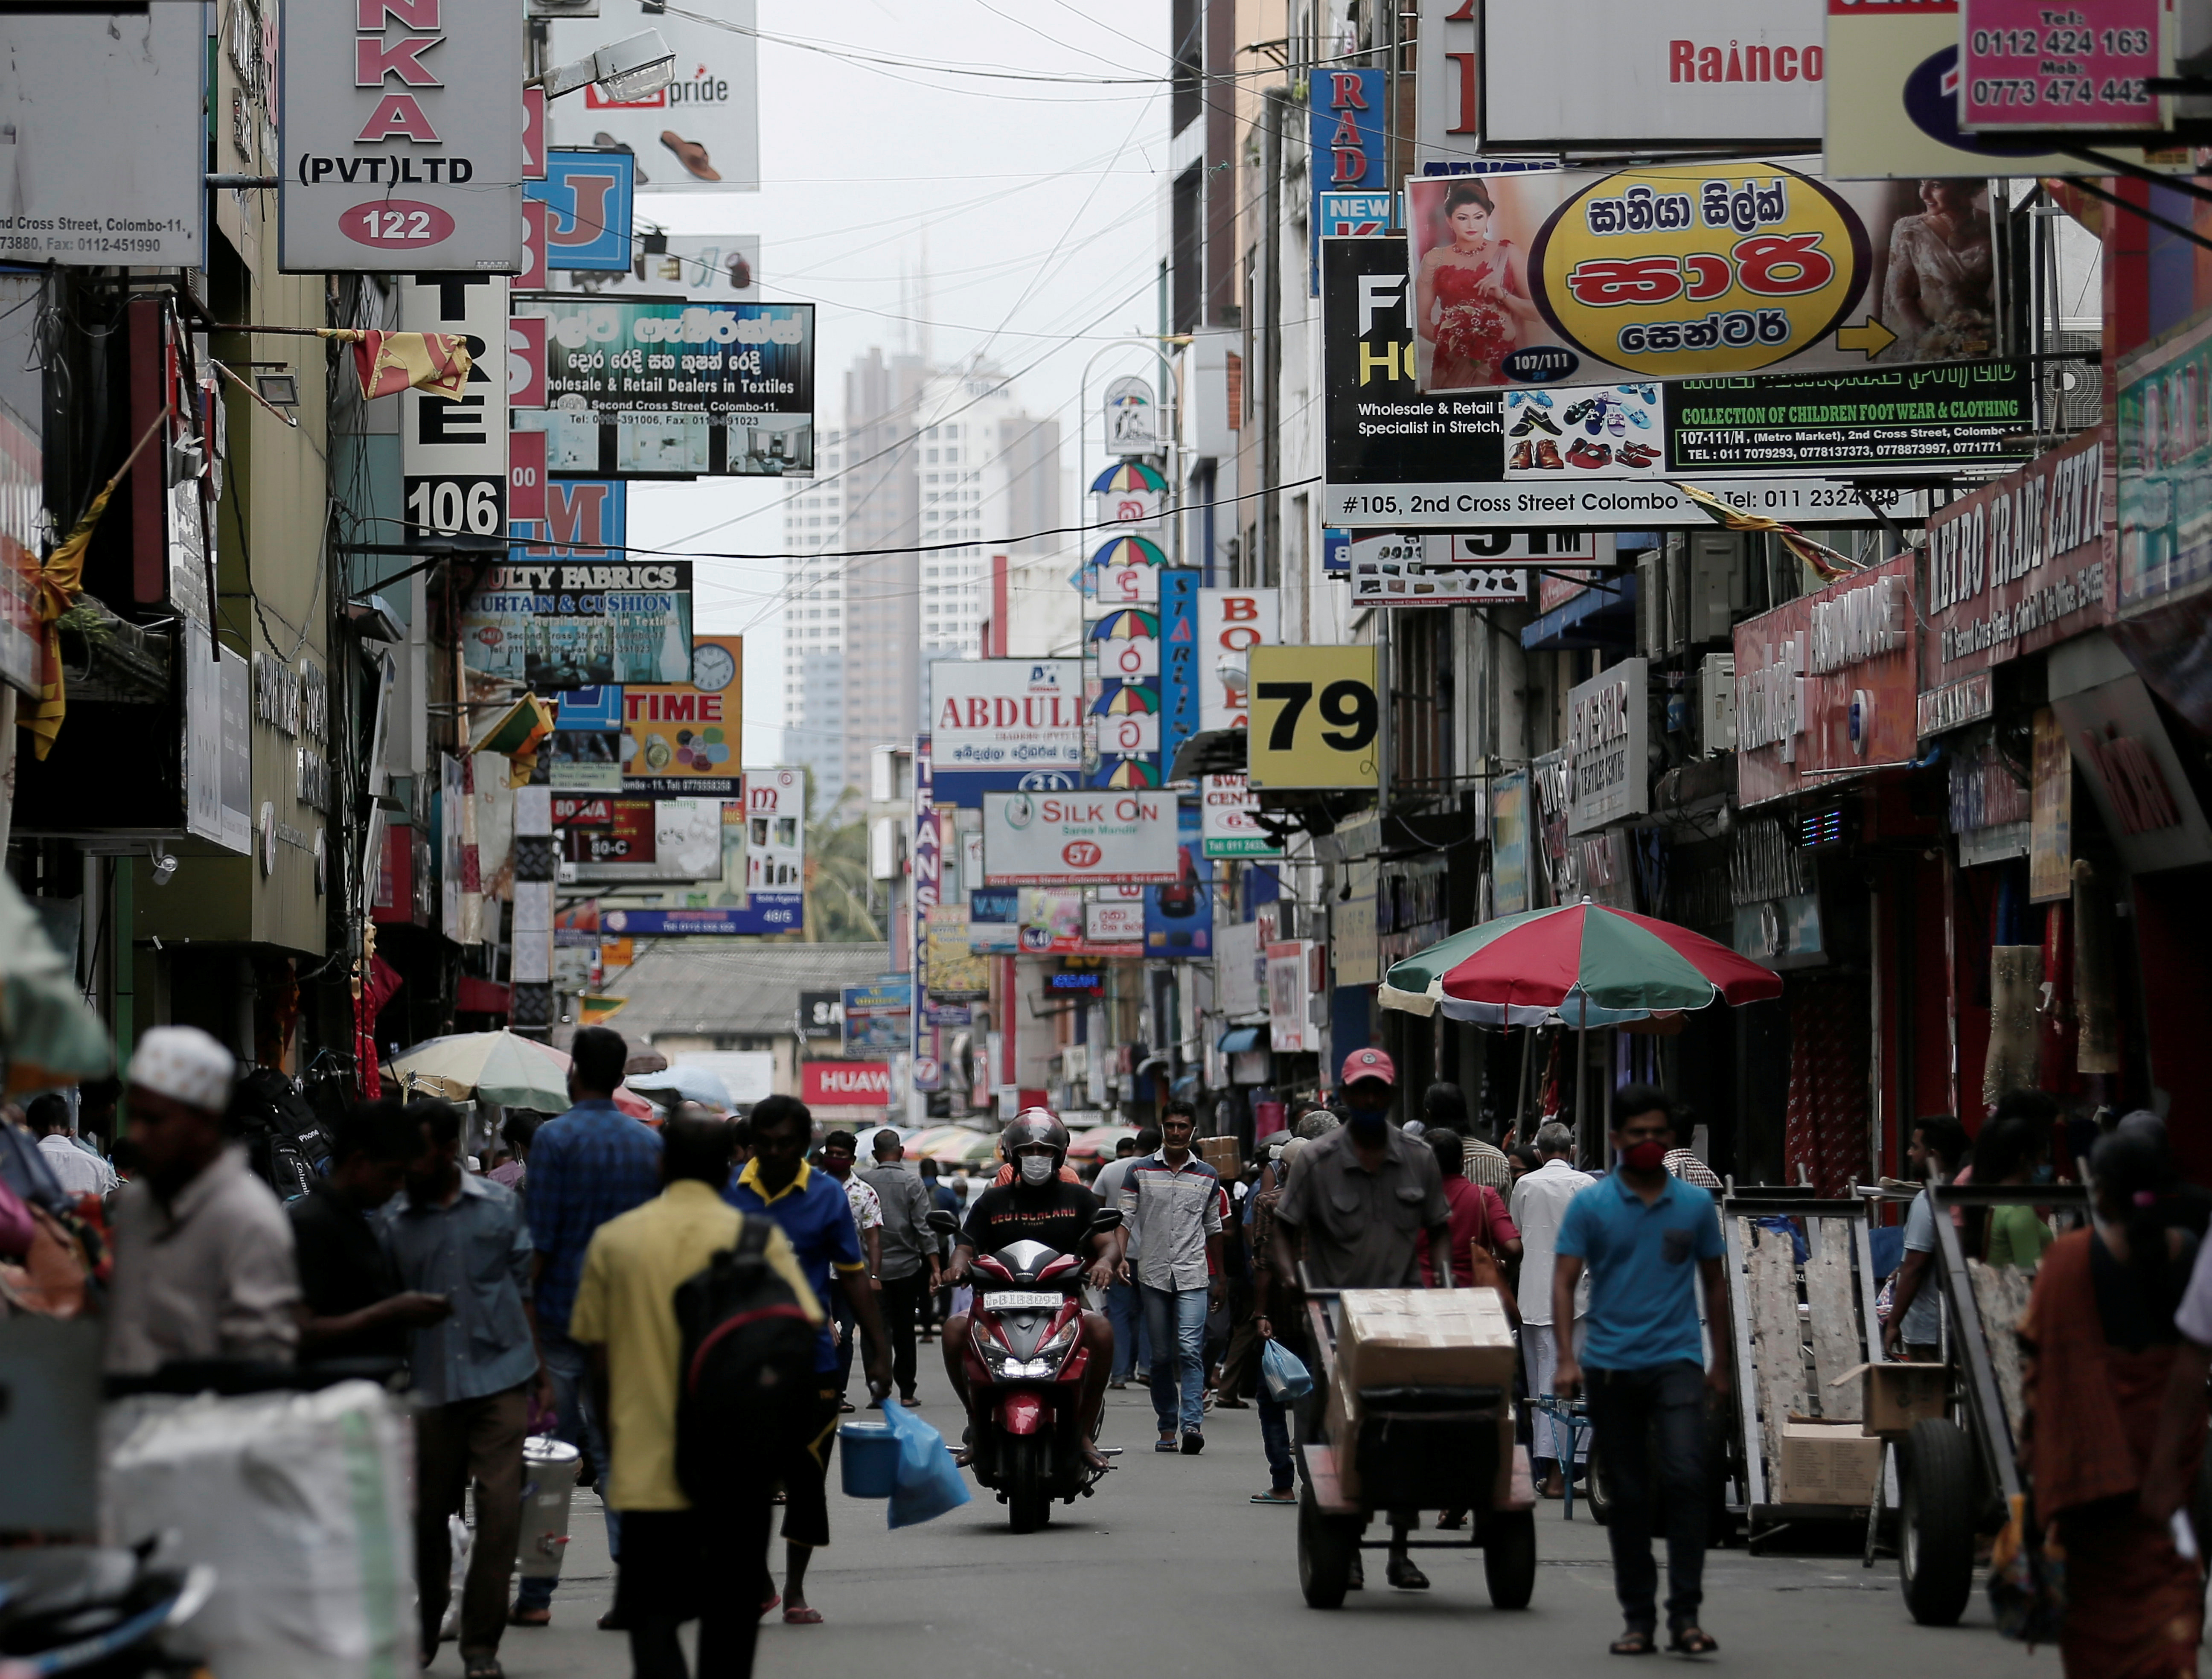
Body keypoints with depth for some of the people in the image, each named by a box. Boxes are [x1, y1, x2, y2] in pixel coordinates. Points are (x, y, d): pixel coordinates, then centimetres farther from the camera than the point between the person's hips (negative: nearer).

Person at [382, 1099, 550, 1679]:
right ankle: (424, 1631, 28)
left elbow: (524, 1289, 11)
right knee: (428, 1515, 7)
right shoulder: (394, 1222, 3)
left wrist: (542, 1373, 10)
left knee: (500, 1509, -8)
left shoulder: (500, 1207, 4)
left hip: (501, 1377, -1)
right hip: (432, 1387, 1)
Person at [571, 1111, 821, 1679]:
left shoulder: (613, 1240, 1)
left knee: (653, 1611, 2)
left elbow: (598, 1361, 5)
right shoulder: (757, 1238, -4)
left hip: (645, 1464, 0)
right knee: (731, 1610, 15)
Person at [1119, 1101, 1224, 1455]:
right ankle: (1167, 1428, 11)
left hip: (1193, 1277, -1)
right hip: (1153, 1275, 1)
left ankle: (1193, 1423, -23)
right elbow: (1125, 1219, 3)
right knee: (1161, 1356, 5)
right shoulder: (1140, 1172, 5)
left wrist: (1220, 1275, 19)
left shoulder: (1208, 1177, 9)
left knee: (1191, 1349, -15)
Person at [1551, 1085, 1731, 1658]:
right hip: (1611, 1366, 0)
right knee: (1628, 1496, 6)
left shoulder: (1696, 1204, 8)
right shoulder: (1590, 1207, 3)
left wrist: (1720, 1363, 16)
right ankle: (1638, 1618, 14)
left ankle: (1685, 1614, -15)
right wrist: (1566, 1358, -12)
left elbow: (1714, 1284, 16)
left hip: (1676, 1360, 0)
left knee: (1685, 1476, -18)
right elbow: (1564, 1281, 0)